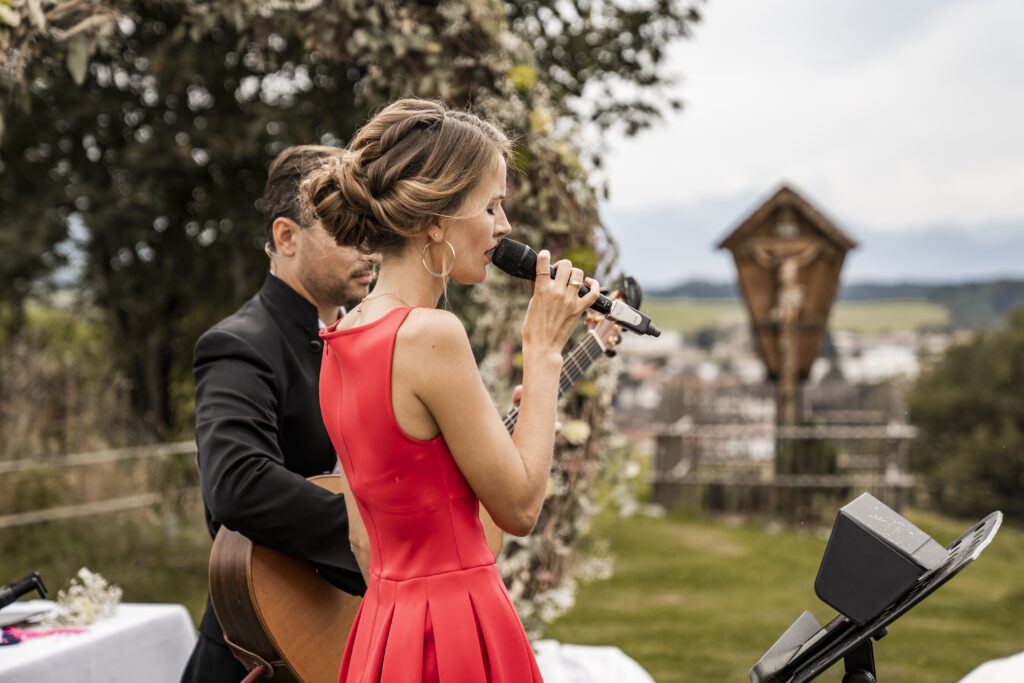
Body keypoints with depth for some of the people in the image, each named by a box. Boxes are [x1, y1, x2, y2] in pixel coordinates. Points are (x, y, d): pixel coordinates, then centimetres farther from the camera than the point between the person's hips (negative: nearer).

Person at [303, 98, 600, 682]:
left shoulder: (341, 339, 7)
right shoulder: (432, 335, -20)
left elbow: (364, 539, 12)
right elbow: (520, 507, -13)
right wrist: (544, 349, -8)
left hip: (386, 619, 8)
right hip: (456, 631, -8)